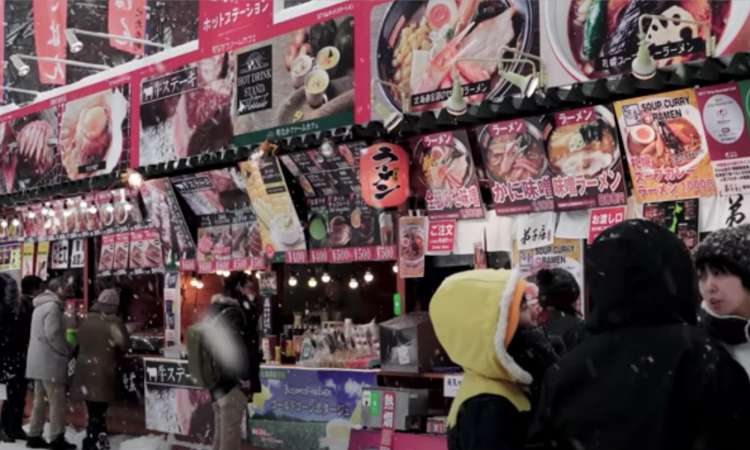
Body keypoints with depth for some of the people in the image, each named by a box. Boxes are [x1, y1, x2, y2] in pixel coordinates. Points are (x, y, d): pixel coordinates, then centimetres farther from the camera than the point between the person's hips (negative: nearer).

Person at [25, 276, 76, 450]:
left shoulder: (41, 305, 17)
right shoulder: (52, 306, -15)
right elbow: (53, 335, -22)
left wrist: (65, 351, 15)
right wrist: (69, 352, -9)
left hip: (38, 361, 10)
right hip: (50, 362, -10)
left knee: (40, 400, 14)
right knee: (57, 401, -4)